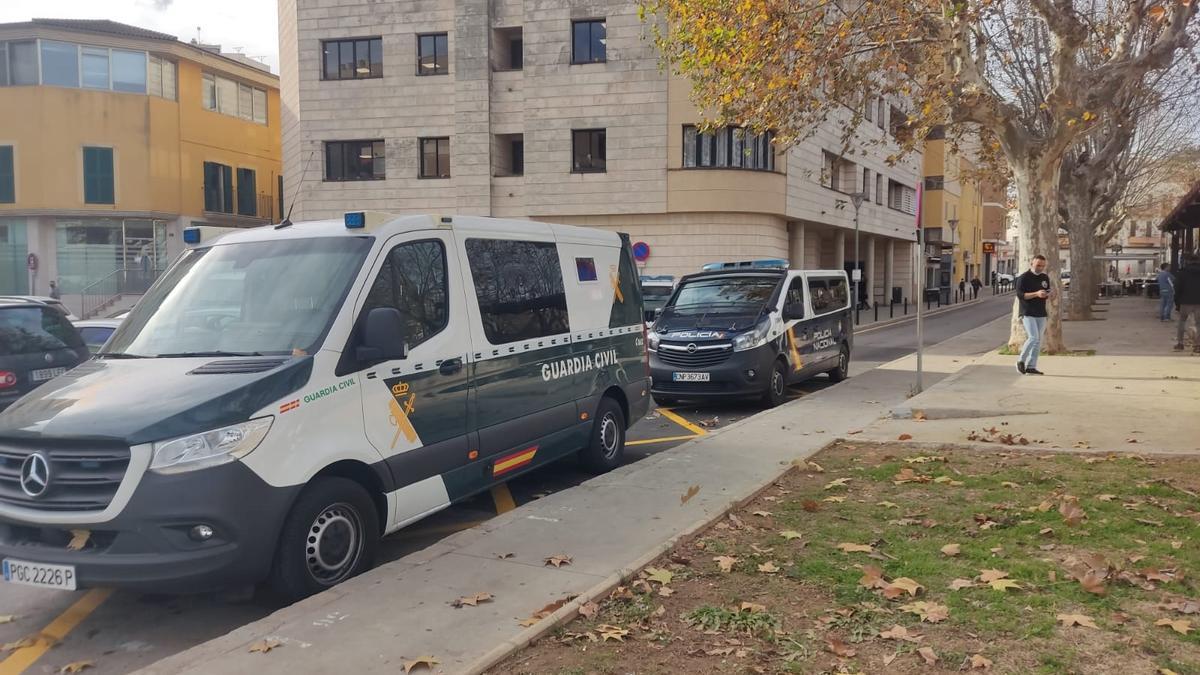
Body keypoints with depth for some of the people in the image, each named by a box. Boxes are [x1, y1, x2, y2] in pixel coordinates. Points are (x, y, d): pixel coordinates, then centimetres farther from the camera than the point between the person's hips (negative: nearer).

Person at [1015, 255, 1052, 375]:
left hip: (1041, 313, 7)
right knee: (1033, 337, -17)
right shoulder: (1024, 278, -6)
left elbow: (1047, 293, 21)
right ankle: (1021, 360, 0)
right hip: (1027, 313, -7)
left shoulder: (1045, 278, 13)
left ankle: (1031, 367, 10)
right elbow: (1020, 295, -14)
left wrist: (1047, 294, -3)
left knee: (1038, 341, 5)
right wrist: (1036, 294, -25)